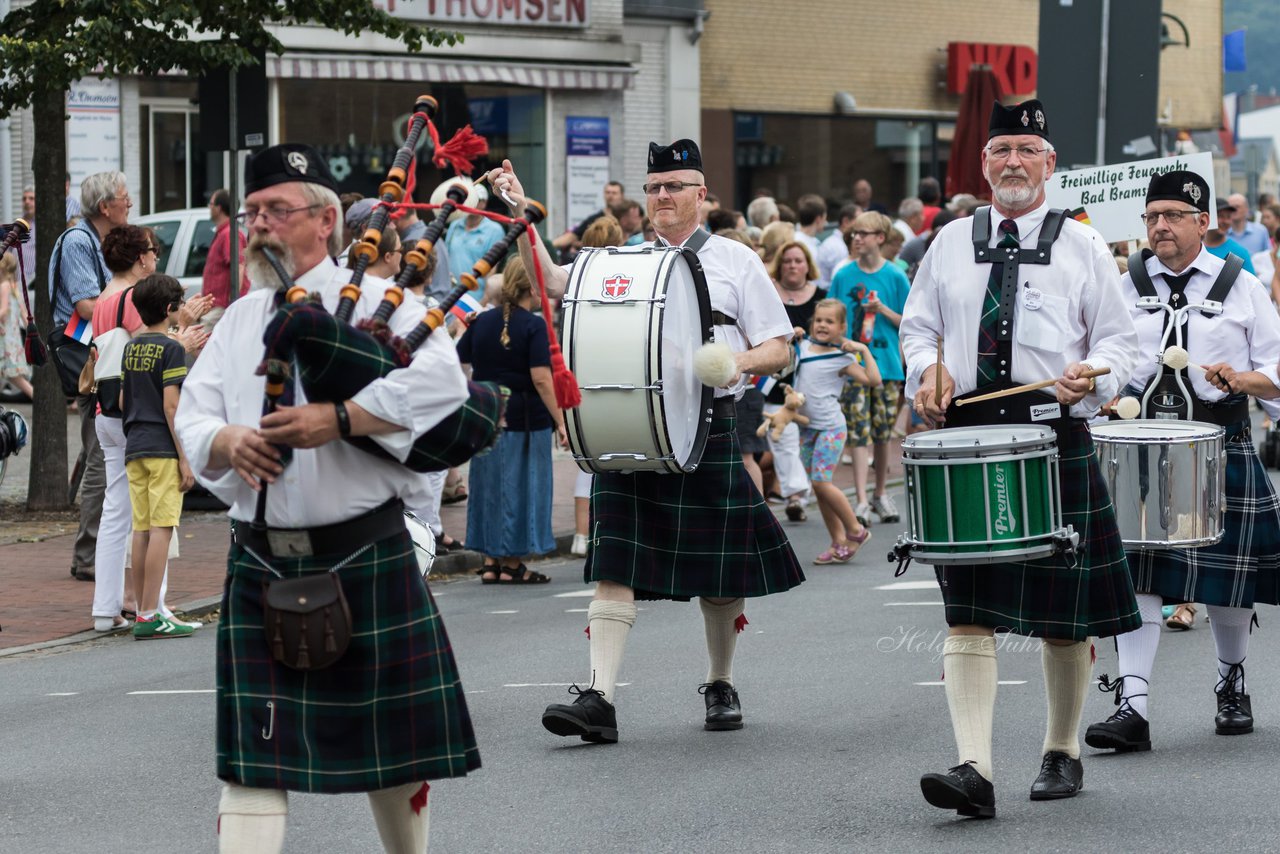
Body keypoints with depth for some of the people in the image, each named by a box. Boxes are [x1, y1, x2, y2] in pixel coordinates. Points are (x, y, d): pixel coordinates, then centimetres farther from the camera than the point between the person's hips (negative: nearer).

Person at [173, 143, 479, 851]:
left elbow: (441, 380, -19)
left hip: (365, 559, -4)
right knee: (252, 758, -3)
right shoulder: (238, 322, 14)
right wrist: (227, 442, -12)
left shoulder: (375, 302, -3)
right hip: (260, 563, 4)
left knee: (390, 742, 9)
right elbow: (192, 419, 11)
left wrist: (338, 419, -25)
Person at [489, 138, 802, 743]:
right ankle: (599, 698, -15)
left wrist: (737, 362, -16)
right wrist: (521, 218, -12)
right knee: (615, 565, -9)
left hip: (708, 428, -1)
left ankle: (721, 686, 27)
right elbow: (553, 281, 0)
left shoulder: (735, 261, 7)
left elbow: (777, 349, 6)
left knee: (719, 571, 7)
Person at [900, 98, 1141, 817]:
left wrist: (1094, 374, -17)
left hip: (1058, 441, -1)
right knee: (969, 610, -8)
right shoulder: (951, 244, 11)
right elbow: (917, 325, 18)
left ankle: (1063, 752, 25)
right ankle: (975, 768, -14)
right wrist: (928, 367, -3)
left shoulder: (1083, 246, 4)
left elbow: (1120, 340, 4)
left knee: (1066, 610, 7)